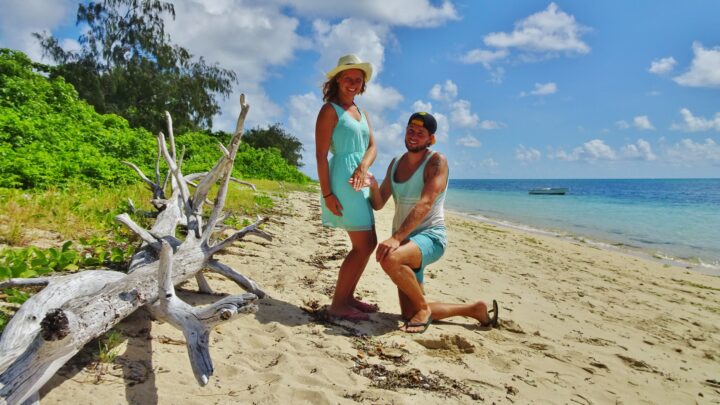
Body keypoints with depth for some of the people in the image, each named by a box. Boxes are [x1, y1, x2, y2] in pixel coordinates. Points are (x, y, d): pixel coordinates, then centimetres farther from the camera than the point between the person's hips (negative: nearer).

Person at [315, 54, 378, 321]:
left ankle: (347, 297, 23)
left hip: (360, 182, 9)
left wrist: (363, 167, -14)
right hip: (342, 181, -9)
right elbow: (321, 155, -12)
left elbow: (372, 147, 9)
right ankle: (338, 304, 1)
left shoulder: (361, 113, 19)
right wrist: (327, 194, -19)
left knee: (368, 244, 12)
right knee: (364, 245, -9)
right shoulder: (330, 110, -5)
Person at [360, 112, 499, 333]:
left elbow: (424, 204, -24)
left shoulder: (437, 162, -10)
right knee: (410, 315, 7)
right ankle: (475, 309, 27)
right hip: (404, 241, 7)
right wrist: (373, 185, -15)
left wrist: (396, 237, -35)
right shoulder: (395, 163, 11)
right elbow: (378, 204, 7)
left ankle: (423, 307, -11)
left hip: (430, 236, -7)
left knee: (390, 259, -40)